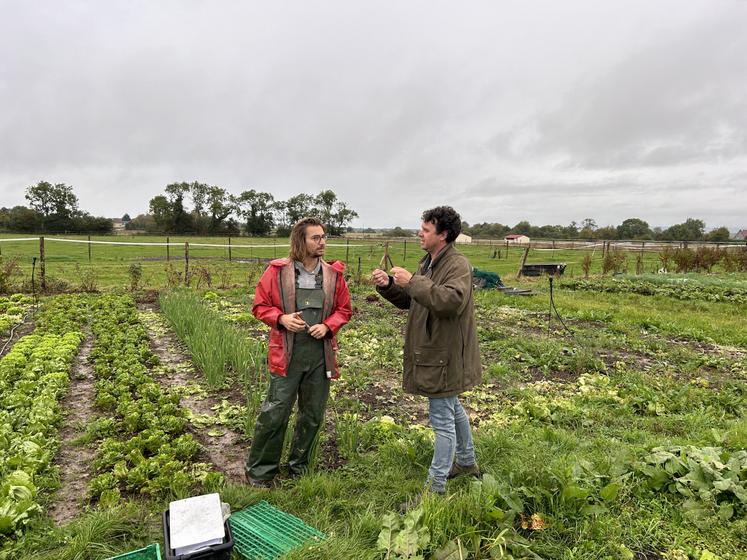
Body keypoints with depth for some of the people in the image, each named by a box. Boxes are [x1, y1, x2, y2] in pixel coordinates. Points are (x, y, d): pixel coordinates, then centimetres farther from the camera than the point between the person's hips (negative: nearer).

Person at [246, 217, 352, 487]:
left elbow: (344, 309, 11)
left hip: (321, 355, 4)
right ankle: (259, 472, 19)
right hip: (287, 354, -3)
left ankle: (298, 468, 34)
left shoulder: (333, 274, 3)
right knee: (274, 413, -1)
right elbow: (260, 306, 2)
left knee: (313, 414, 14)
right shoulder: (277, 271, -4)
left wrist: (328, 326, -7)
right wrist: (281, 318, -16)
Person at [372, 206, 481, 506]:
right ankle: (467, 462, 44)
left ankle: (435, 488, 10)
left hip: (445, 356, -10)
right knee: (452, 408, 24)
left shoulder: (458, 264, -18)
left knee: (442, 418, -2)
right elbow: (409, 300, 17)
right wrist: (388, 285, -1)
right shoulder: (428, 263, 12)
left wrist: (412, 281, -30)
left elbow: (452, 300, -35)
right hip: (434, 352, 10)